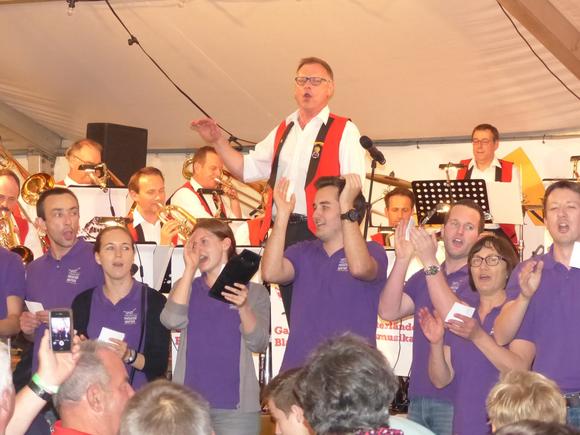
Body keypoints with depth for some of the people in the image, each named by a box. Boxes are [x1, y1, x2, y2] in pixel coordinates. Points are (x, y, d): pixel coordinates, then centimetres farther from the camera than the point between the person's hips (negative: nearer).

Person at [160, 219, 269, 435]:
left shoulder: (254, 292, 4)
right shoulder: (186, 287, 11)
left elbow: (259, 344, -7)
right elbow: (172, 321, -8)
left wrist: (244, 307, -24)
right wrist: (190, 268, -7)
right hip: (189, 402, 2)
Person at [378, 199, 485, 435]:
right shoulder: (422, 277, 12)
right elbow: (388, 311, -2)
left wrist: (430, 261, -22)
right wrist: (402, 259, -12)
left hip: (456, 400, -5)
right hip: (418, 397, 5)